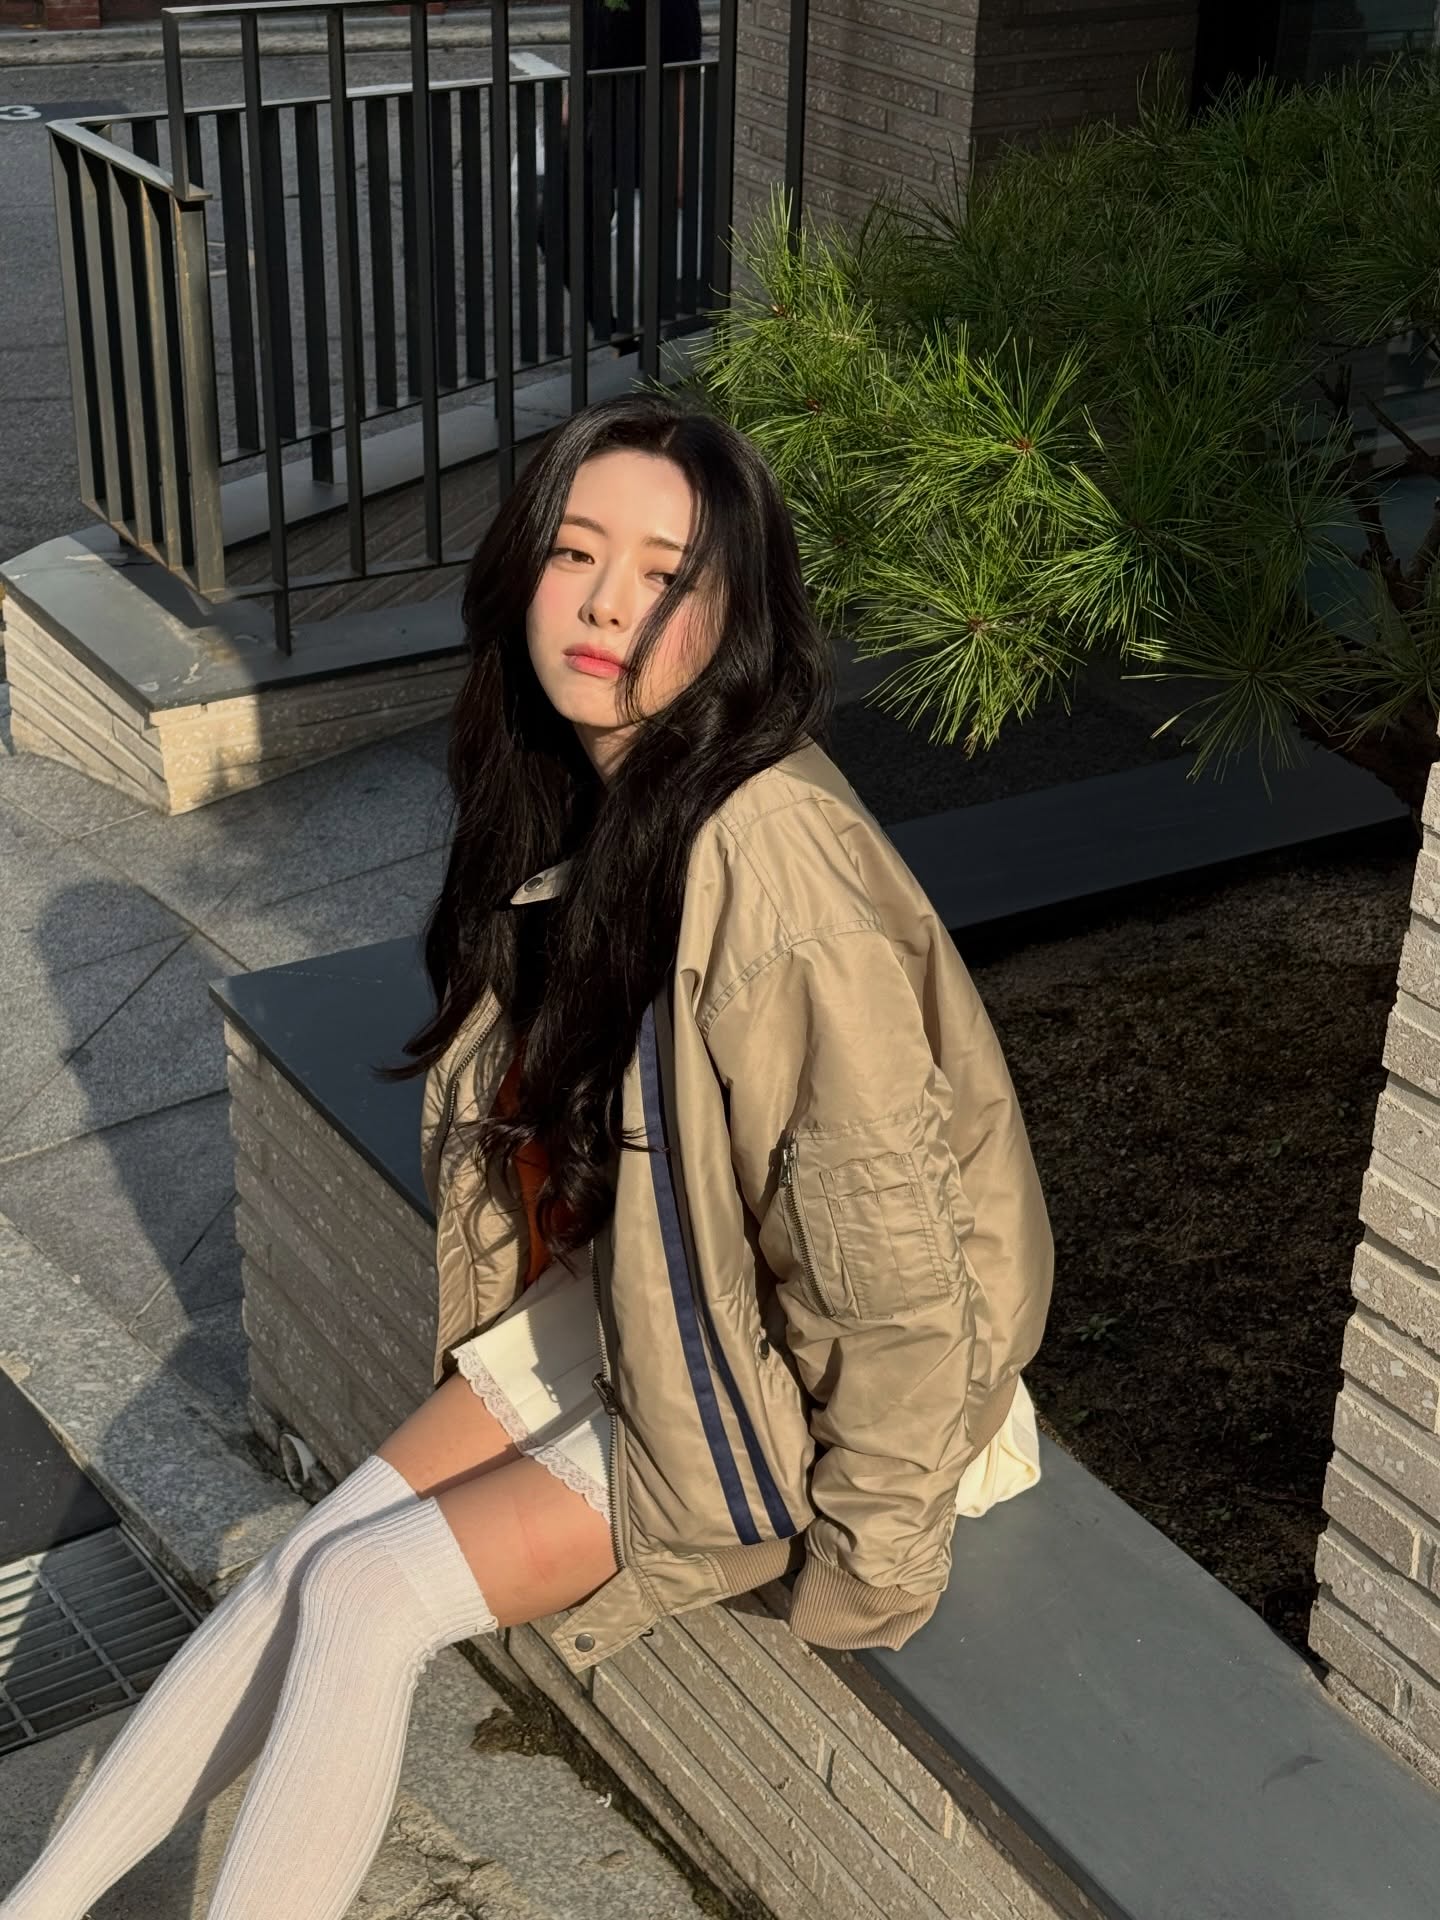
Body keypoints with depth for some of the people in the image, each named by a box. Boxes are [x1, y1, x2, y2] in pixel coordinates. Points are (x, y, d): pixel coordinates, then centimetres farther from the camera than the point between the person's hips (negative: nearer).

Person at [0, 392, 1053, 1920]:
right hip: (632, 1291, 7)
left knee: (365, 1598, -11)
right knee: (314, 1555, -2)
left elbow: (893, 1233, -28)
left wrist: (866, 1561, -18)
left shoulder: (768, 857, -32)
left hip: (780, 1376, -7)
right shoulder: (588, 791, -3)